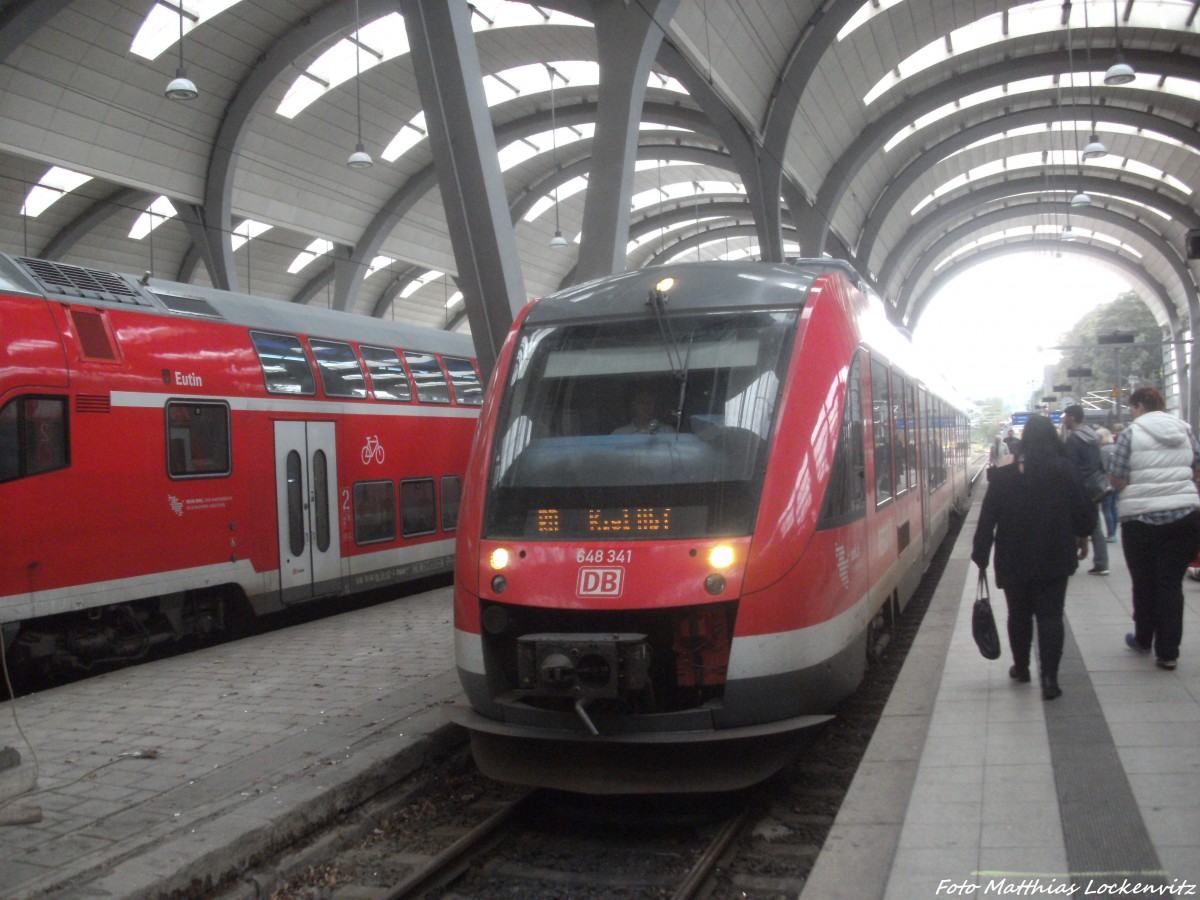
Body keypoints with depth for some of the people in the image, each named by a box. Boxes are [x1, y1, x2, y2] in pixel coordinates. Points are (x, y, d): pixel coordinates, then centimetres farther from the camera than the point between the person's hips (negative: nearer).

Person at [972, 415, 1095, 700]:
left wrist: (980, 553, 5)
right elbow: (1083, 509, 0)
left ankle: (1021, 668, 29)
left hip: (1014, 560, 1)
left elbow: (988, 518, -4)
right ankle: (1049, 678, -4)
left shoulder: (1003, 475, -5)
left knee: (1019, 614, 16)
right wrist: (1082, 537, 19)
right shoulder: (1064, 470, -7)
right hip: (1054, 558, -1)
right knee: (1050, 616, 2)